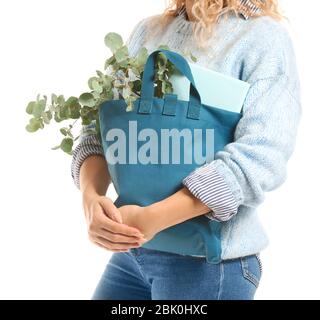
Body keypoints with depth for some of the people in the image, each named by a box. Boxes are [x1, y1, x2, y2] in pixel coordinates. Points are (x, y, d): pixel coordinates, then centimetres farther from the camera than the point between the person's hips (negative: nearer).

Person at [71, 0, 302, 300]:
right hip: (133, 247, 5)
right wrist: (91, 196, -16)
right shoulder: (147, 31, 8)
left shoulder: (263, 36, -8)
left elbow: (260, 156, -20)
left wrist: (150, 218, -25)